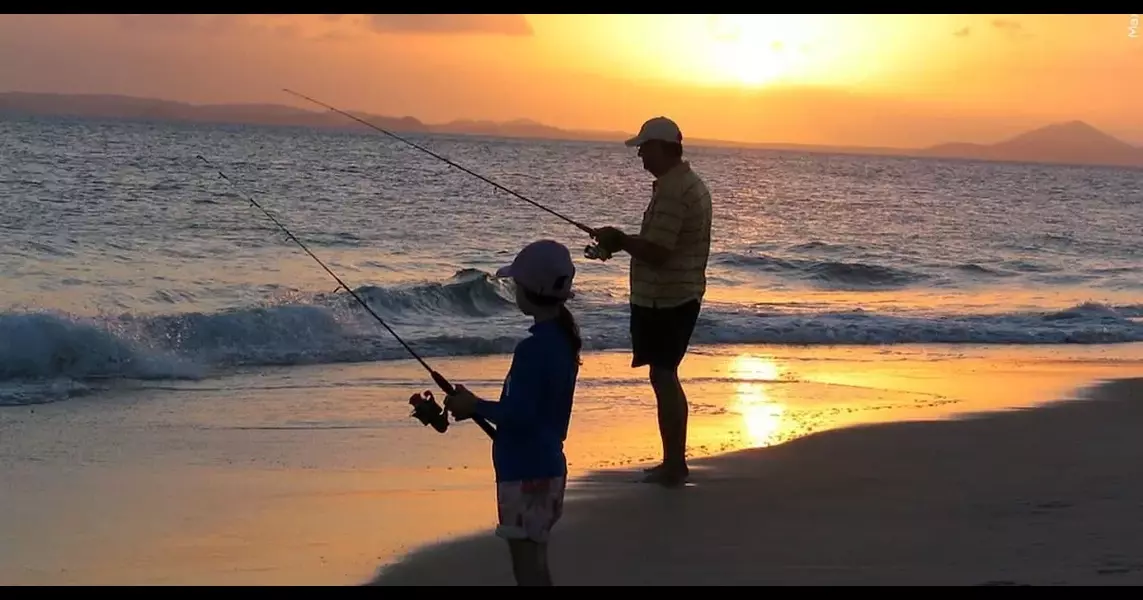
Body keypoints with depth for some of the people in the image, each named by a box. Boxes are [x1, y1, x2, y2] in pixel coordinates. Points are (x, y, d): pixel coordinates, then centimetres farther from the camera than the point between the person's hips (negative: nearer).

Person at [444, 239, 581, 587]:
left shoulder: (534, 349, -22)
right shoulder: (562, 338, 7)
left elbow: (518, 416, -24)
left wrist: (475, 406, -10)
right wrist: (479, 406, 13)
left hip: (526, 471, -10)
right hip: (545, 465, 10)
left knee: (526, 565, -3)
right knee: (534, 563, 18)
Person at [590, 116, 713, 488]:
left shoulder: (672, 192, -20)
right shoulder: (688, 184, 14)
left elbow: (656, 252, -24)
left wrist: (619, 240, -9)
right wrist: (623, 241, 10)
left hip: (664, 300, -10)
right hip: (679, 296, 10)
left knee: (663, 378, -4)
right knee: (666, 377, 16)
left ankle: (674, 465, 1)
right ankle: (674, 461, 22)